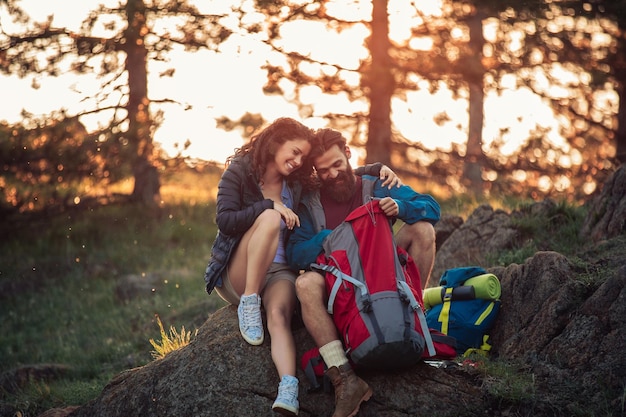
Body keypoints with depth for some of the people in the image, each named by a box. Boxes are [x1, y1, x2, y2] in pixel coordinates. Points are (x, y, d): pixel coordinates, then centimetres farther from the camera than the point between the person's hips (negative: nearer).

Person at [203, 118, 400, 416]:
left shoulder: (298, 183, 9)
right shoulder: (239, 172, -2)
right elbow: (225, 221, -14)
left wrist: (378, 169, 1)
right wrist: (270, 206, -21)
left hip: (278, 272, 3)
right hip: (236, 276, -2)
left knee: (279, 314, -34)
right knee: (270, 219, -31)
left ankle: (288, 391, -56)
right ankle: (248, 303, -28)